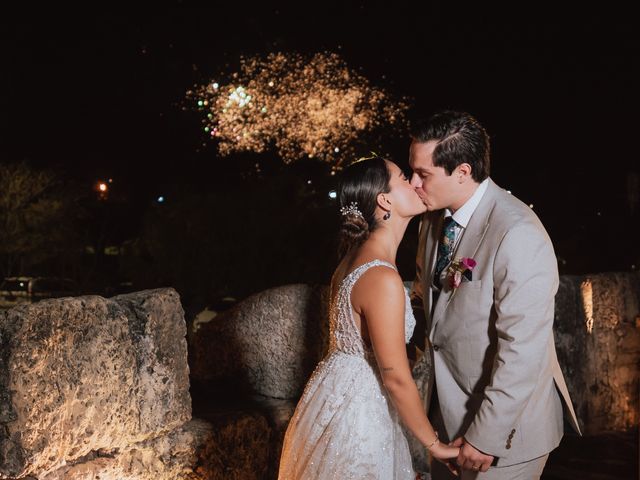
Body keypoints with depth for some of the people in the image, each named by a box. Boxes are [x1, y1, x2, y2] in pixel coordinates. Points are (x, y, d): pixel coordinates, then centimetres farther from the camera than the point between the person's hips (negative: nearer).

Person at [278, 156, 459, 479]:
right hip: (355, 411, -9)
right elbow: (396, 379, -22)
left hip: (342, 394, 9)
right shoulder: (382, 279, -27)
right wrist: (434, 444, -11)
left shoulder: (359, 255, 2)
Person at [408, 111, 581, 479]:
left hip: (505, 425, -7)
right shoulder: (436, 217, 0)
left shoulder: (518, 235, -26)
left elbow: (523, 352, -26)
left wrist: (486, 437, -22)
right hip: (448, 408, 7)